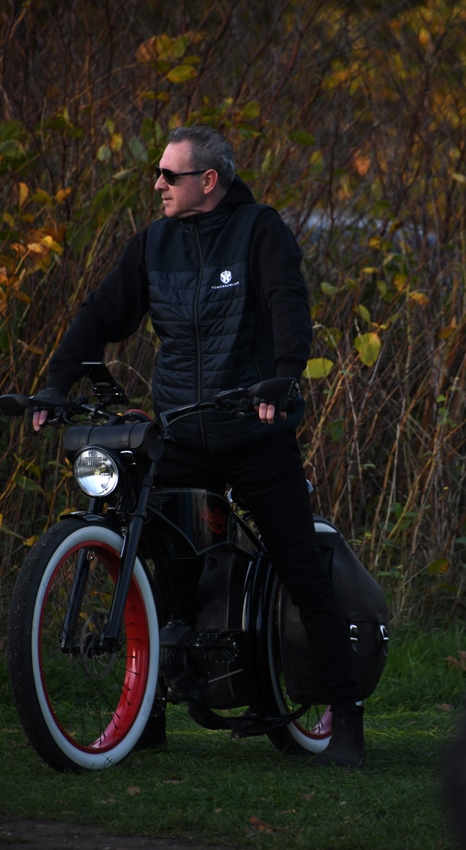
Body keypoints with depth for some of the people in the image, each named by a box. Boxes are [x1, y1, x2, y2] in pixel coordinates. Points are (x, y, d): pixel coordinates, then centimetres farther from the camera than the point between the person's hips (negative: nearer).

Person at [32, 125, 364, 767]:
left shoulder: (260, 230, -2)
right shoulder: (153, 244, 10)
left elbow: (289, 303, -16)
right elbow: (103, 315, 8)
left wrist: (285, 377, -33)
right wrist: (56, 386, -5)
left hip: (257, 432, -4)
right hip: (179, 438, 4)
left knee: (306, 575, -5)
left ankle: (346, 721, 0)